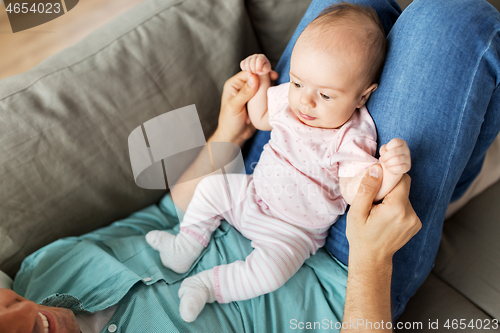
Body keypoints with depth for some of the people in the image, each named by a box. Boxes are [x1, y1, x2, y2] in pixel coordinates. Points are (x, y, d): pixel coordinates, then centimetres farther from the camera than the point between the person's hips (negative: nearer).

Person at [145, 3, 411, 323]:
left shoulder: (350, 140, -27)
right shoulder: (290, 99, -8)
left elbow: (356, 191, -33)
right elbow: (261, 118, 11)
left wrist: (390, 171, -53)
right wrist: (260, 80, -3)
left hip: (292, 229, -6)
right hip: (254, 194, 7)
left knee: (270, 270, -27)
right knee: (211, 186, 8)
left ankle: (209, 284, -5)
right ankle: (185, 248, 21)